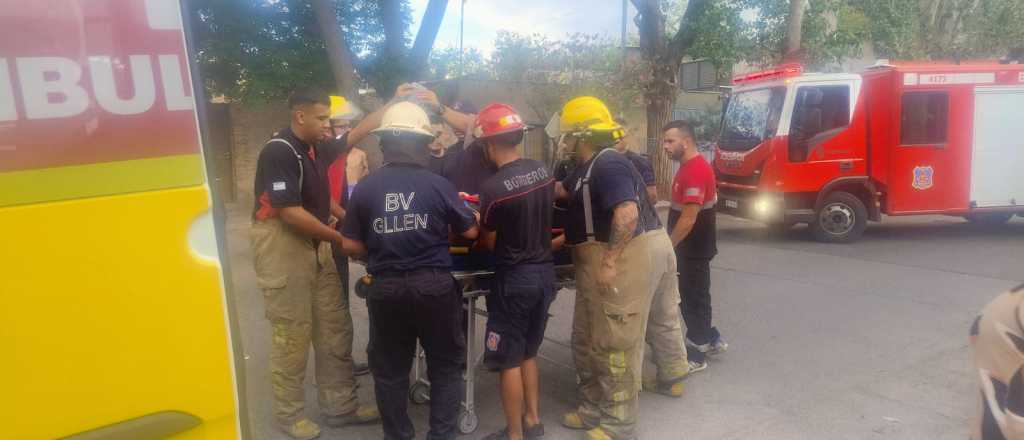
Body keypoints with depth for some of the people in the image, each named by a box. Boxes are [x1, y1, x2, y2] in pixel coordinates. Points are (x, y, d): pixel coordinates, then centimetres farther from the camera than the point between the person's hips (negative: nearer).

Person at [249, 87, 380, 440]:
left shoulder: (317, 148, 9)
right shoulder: (279, 151, -16)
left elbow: (355, 135, 25)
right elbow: (290, 213, -22)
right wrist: (341, 239, -19)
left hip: (316, 244, 8)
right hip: (283, 247, -8)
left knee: (335, 328, 9)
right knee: (292, 333, 1)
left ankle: (340, 406, 20)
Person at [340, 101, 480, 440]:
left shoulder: (365, 187, -4)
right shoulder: (438, 184, -7)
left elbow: (350, 245, 0)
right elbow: (470, 232, 2)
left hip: (386, 287, 2)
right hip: (434, 284, -1)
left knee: (390, 369, 18)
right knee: (446, 364, 16)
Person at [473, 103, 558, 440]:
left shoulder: (493, 188, -21)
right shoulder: (544, 172, 0)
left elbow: (488, 243, -9)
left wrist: (479, 223, 9)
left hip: (514, 278, -7)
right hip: (545, 271, 7)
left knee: (509, 360, 7)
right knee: (528, 352, 22)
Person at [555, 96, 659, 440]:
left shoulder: (609, 165, -19)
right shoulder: (587, 167, 14)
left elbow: (628, 212, -31)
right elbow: (562, 191, 33)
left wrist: (610, 262, -29)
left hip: (616, 264, -11)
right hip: (595, 263, 11)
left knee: (615, 345, -1)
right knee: (587, 341, 18)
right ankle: (594, 409, 32)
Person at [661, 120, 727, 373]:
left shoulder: (695, 171, -22)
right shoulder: (690, 167, 10)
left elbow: (689, 218, -25)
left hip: (694, 248, -10)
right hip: (690, 247, 10)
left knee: (693, 297, 1)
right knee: (690, 294, 18)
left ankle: (696, 355, 13)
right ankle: (711, 339, 32)